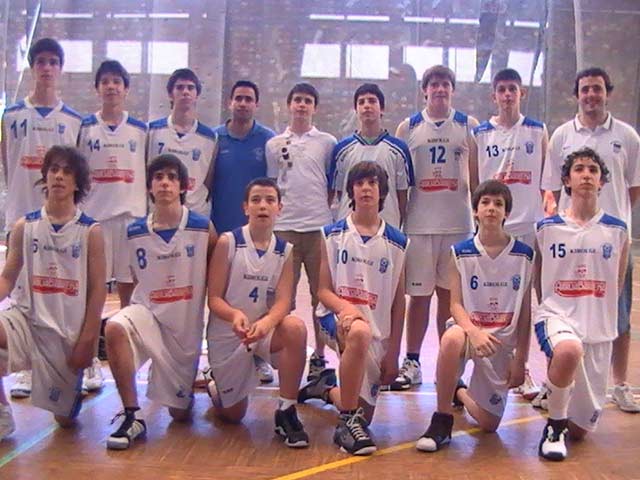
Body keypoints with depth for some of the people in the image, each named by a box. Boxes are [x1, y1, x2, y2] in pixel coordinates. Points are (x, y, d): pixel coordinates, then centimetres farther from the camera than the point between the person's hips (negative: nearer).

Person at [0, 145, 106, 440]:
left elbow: (97, 289, -5)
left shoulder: (90, 231, -5)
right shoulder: (24, 226, 2)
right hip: (28, 320, 2)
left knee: (65, 418, 5)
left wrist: (87, 341, -8)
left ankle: (72, 385, 42)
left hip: (70, 334, -1)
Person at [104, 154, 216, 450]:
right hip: (148, 313, 1)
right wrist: (133, 312, 3)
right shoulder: (134, 233, -5)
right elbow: (133, 281, 10)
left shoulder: (203, 228, -10)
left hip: (187, 325, -1)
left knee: (181, 414, 7)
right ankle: (132, 417, -23)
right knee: (115, 328, -36)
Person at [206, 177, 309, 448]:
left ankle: (286, 411, -20)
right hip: (226, 335, -1)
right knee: (233, 415, 8)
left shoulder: (285, 251, -3)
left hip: (265, 329, 2)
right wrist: (235, 315, -35)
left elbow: (283, 300, -12)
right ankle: (216, 387, 45)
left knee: (295, 328, -34)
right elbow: (214, 298, -13)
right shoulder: (227, 243, -11)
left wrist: (266, 323, -36)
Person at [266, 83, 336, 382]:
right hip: (283, 226, 1)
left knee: (321, 294, 4)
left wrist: (327, 212, 0)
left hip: (319, 226, -1)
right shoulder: (273, 144, 12)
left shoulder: (328, 142, 8)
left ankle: (319, 356, 13)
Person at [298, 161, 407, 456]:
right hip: (337, 316, -3)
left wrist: (393, 353, 3)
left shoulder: (396, 242, 5)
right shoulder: (333, 235, 3)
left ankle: (327, 390, 39)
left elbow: (398, 302, 6)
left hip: (379, 329, 3)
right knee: (360, 332, -41)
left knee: (365, 414, 5)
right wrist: (345, 308, -24)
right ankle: (347, 422, -25)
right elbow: (323, 291, -2)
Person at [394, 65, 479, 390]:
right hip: (419, 223, 0)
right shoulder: (408, 128, 8)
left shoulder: (468, 126, 8)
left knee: (450, 295, 7)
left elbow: (475, 176, 8)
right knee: (418, 294, 3)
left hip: (458, 223, 0)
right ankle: (411, 363, 12)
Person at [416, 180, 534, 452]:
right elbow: (456, 304, -9)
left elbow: (525, 312, 1)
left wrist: (520, 359, 0)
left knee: (489, 424, 1)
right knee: (452, 338, -41)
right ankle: (442, 421, -23)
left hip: (502, 341, 2)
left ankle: (460, 392, 36)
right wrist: (474, 332, -29)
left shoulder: (524, 255, -2)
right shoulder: (461, 253, -4)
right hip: (468, 329, -1)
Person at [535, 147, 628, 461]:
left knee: (580, 430, 8)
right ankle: (555, 426, -14)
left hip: (599, 328, 3)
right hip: (556, 315, -2)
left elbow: (617, 284, 13)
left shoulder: (617, 231, 1)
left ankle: (554, 391, 44)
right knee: (568, 351, -42)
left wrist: (599, 314, 15)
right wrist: (552, 311, 5)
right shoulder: (547, 229, -2)